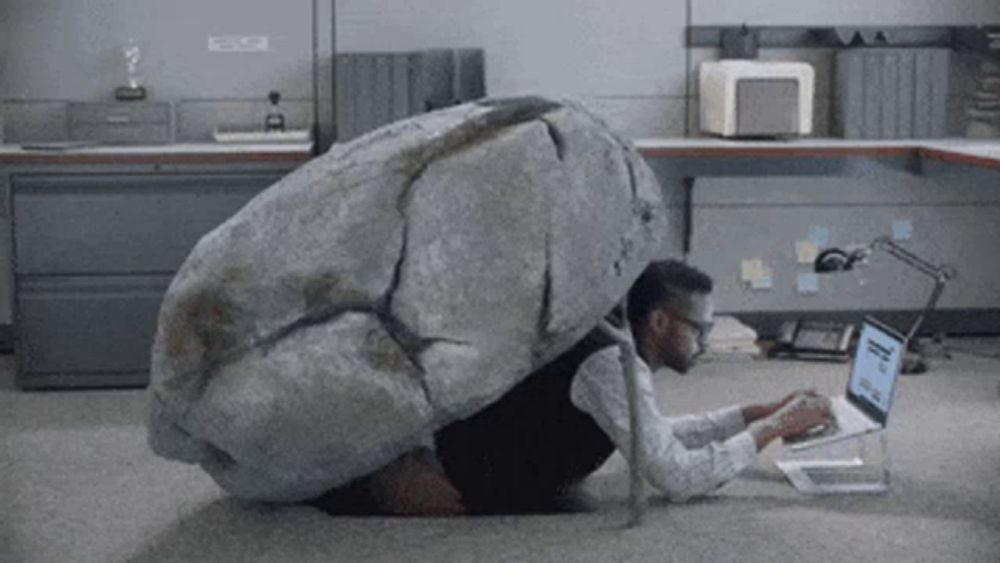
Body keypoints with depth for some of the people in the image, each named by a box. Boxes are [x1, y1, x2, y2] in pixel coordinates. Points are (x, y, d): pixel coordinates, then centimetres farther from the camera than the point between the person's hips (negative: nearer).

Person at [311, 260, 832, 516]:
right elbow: (677, 476, -28)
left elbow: (658, 435, 23)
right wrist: (771, 430, -19)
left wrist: (759, 411, 16)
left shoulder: (616, 351, 6)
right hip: (443, 484, -10)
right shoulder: (611, 366, -24)